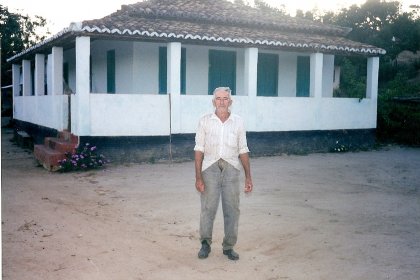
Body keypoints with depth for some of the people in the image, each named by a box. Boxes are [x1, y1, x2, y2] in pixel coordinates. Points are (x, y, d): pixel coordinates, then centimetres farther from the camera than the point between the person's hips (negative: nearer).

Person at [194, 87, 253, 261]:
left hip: (231, 168, 2)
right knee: (208, 207, 0)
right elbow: (199, 150, -1)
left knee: (232, 209, 4)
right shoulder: (205, 121, 0)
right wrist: (198, 177, -7)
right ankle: (205, 243, 18)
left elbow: (243, 150, 9)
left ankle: (229, 247, 18)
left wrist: (248, 177, 5)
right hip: (210, 167, -2)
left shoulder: (238, 122, 5)